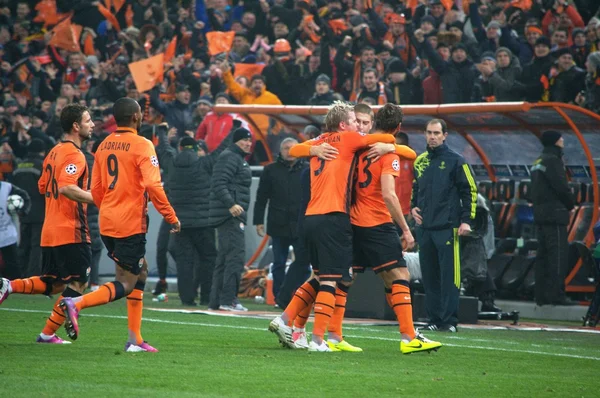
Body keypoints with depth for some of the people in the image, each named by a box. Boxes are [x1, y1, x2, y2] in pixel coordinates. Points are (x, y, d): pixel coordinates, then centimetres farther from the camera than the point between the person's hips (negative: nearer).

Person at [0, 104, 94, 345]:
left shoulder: (55, 152, 15)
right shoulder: (74, 155, -13)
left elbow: (43, 187, 23)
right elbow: (66, 187, -27)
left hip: (50, 231, 9)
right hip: (71, 231, -9)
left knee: (54, 284, 15)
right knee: (78, 283, -1)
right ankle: (48, 333, -3)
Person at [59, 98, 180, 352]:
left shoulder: (104, 145, 10)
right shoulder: (142, 145, -11)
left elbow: (96, 190, 14)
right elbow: (153, 185, -19)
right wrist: (171, 217, -11)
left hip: (107, 223, 8)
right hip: (131, 223, -8)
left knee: (140, 273, 18)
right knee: (126, 285, -2)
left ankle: (135, 340, 15)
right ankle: (77, 303, -23)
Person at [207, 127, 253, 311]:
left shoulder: (240, 160, 24)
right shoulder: (229, 157, -9)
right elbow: (218, 184, -20)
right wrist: (231, 205, -31)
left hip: (234, 215, 11)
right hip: (229, 216, -11)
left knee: (224, 259, 10)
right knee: (236, 256, -14)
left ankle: (216, 301, 12)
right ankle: (228, 300, -16)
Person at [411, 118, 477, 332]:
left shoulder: (455, 161, -2)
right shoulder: (420, 161, 14)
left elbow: (470, 190, -2)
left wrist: (466, 220, -9)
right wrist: (413, 207, 10)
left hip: (447, 228, -6)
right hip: (424, 227, 6)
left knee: (449, 275, -8)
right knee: (429, 276, 6)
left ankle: (449, 320, -7)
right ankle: (434, 319, 11)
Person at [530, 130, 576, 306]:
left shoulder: (538, 162, 20)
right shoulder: (553, 160, -11)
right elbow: (561, 186, -18)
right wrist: (570, 204, 0)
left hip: (540, 213, 10)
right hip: (554, 213, -10)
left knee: (543, 254, 10)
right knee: (559, 253, -11)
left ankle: (542, 295, 10)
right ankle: (556, 294, -17)